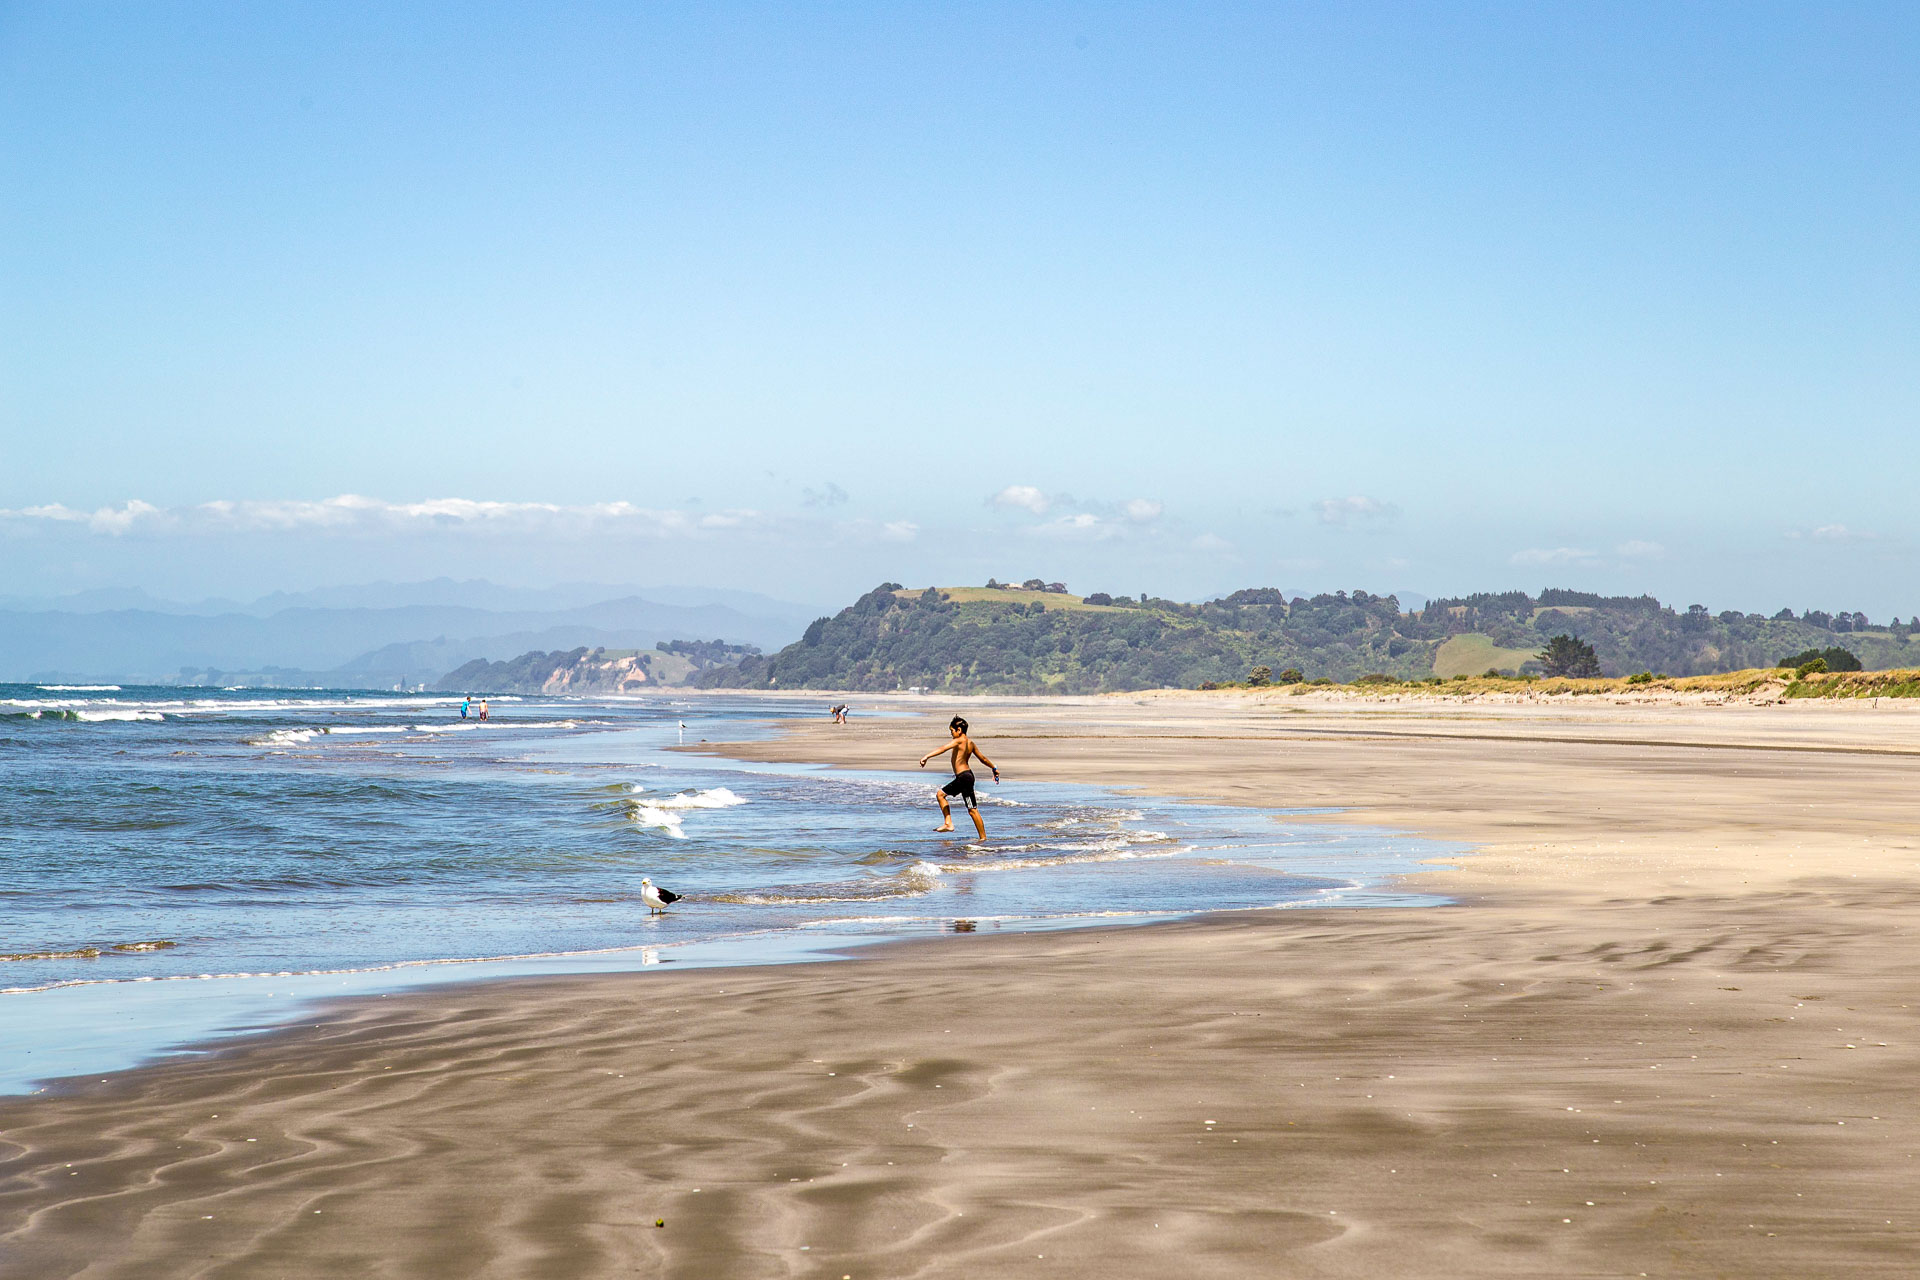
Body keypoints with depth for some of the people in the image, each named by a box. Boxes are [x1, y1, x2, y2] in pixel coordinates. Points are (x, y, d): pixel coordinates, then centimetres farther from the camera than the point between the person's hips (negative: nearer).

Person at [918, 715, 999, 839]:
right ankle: (948, 823, 15)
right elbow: (982, 758, 21)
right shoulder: (970, 742, 10)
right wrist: (994, 768, 35)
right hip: (967, 774, 10)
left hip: (964, 777, -10)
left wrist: (927, 756, -41)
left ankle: (983, 838, -1)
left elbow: (943, 749, -30)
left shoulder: (959, 741, -15)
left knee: (972, 810, -5)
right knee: (940, 794, 18)